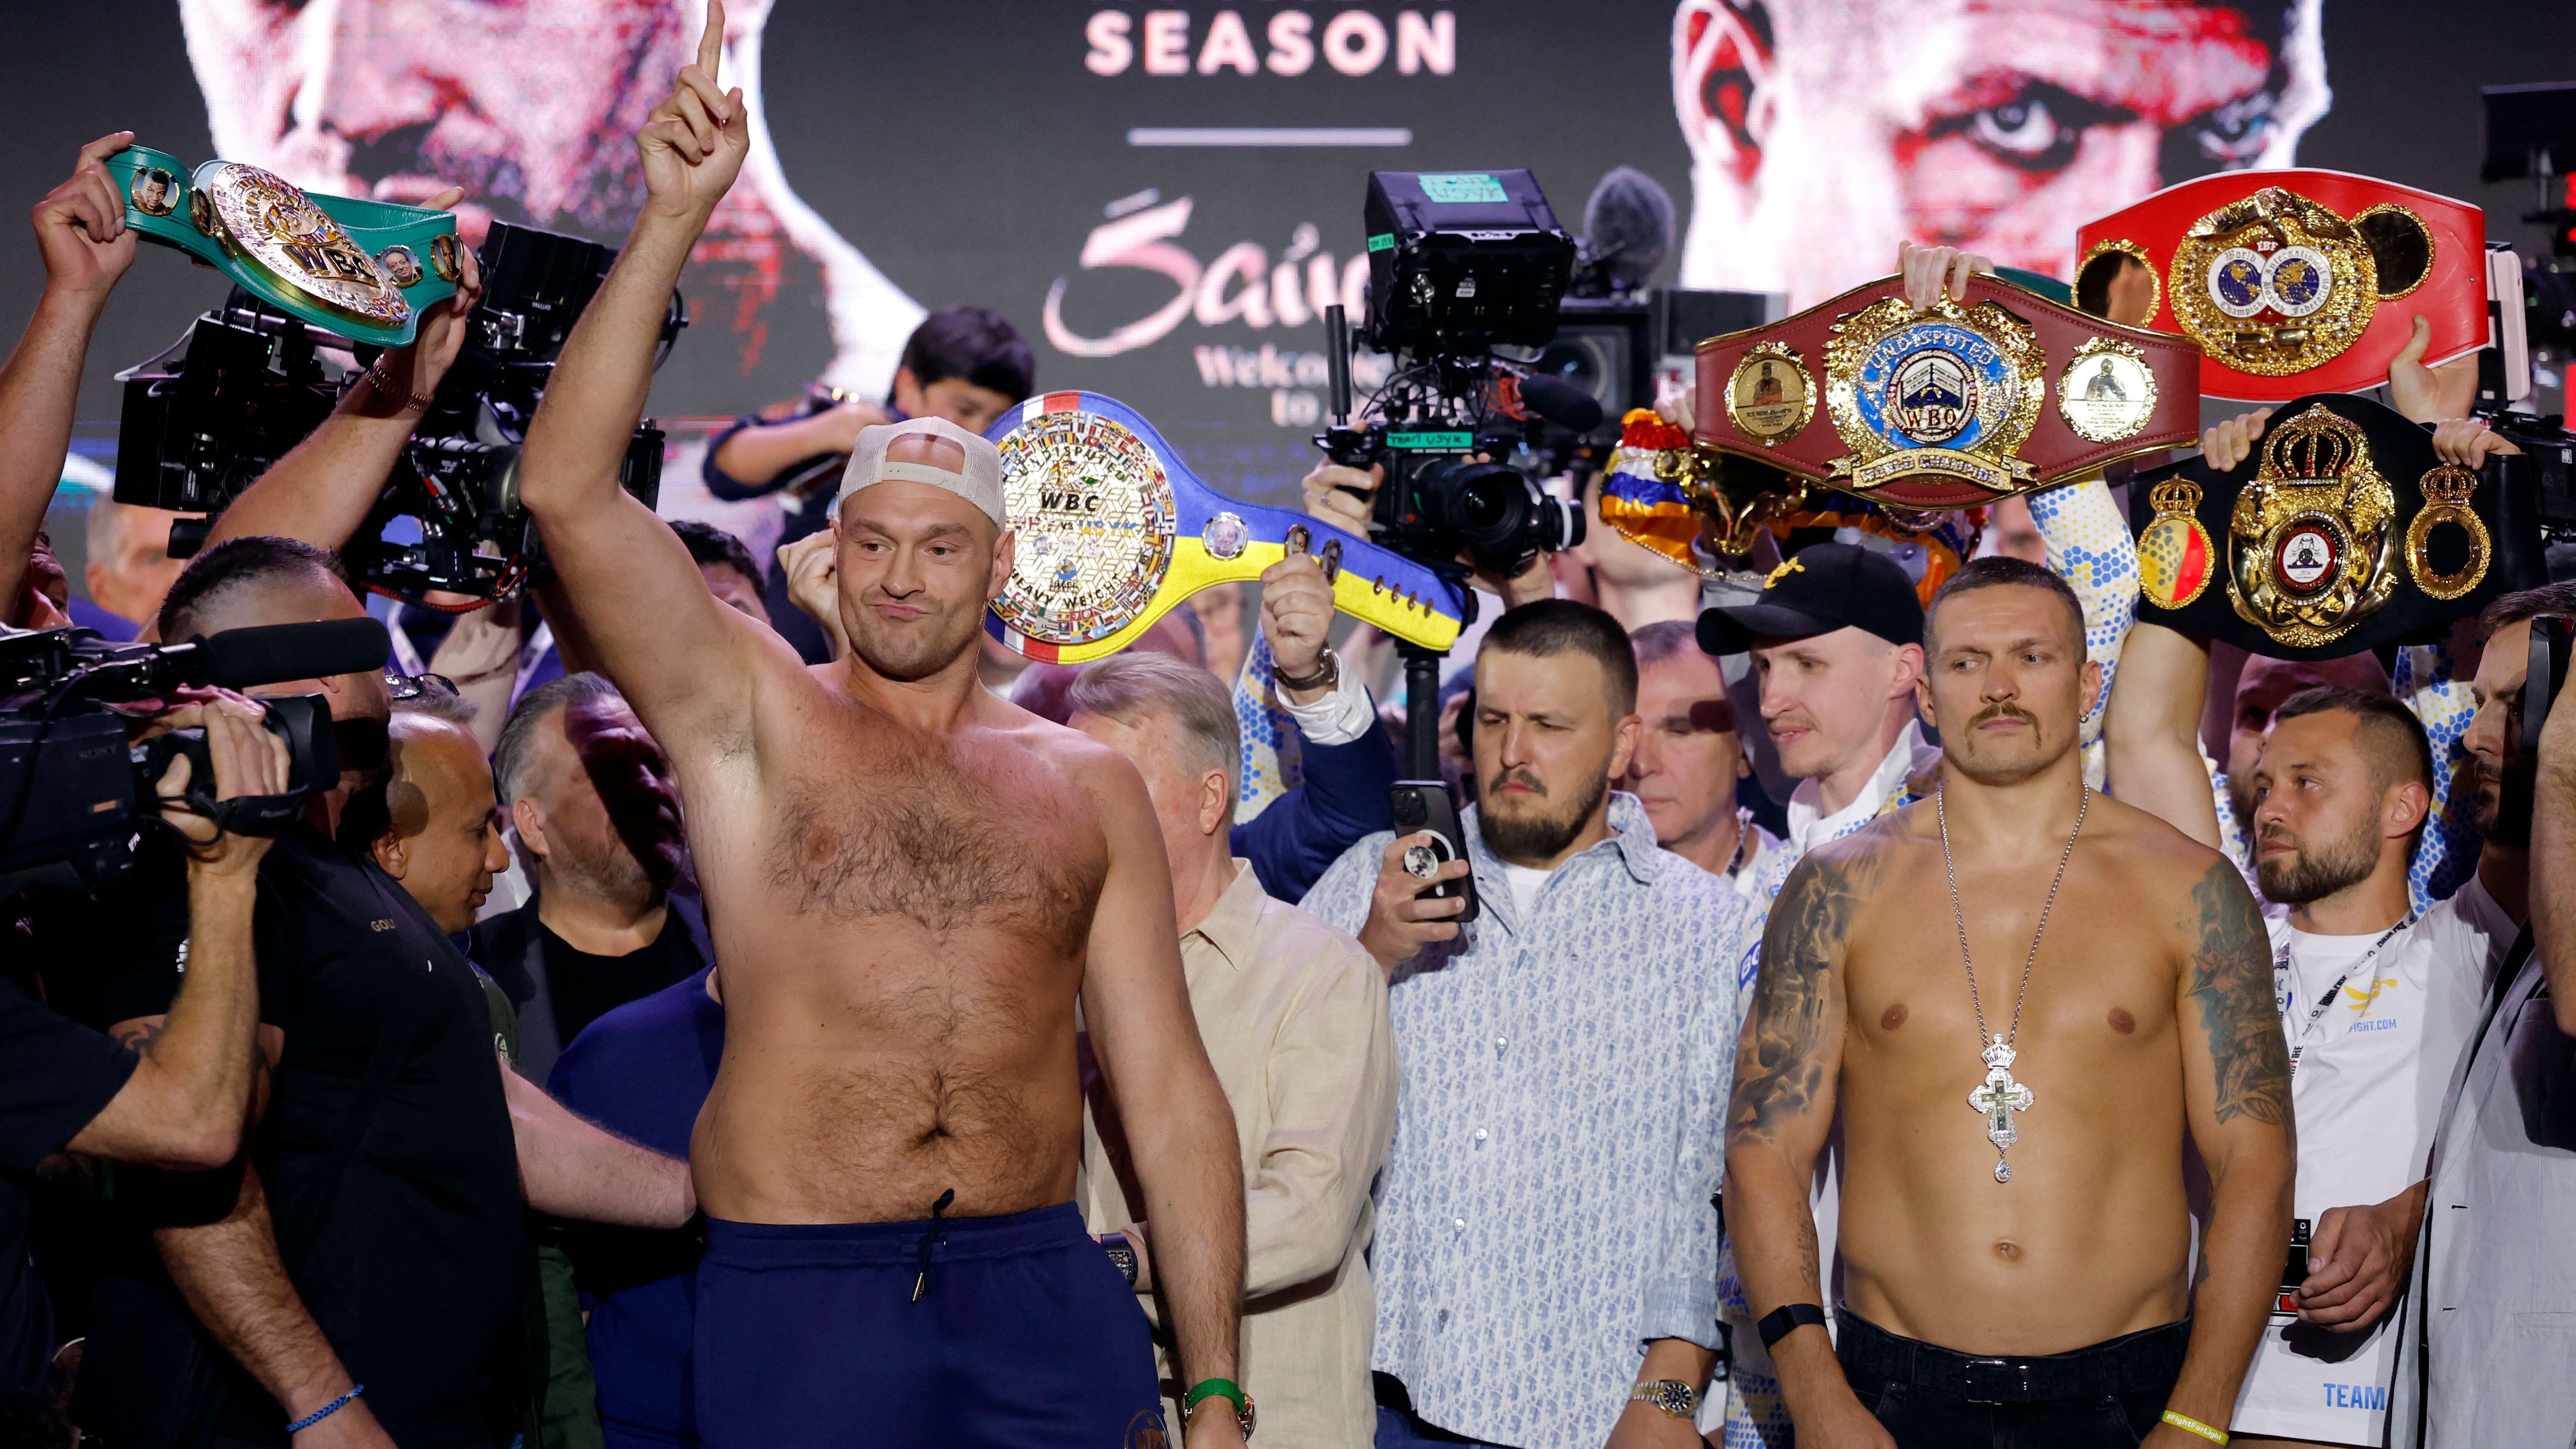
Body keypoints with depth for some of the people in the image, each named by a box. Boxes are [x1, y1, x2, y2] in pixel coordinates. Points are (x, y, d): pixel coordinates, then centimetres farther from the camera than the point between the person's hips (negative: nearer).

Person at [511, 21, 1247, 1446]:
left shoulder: (1089, 786, 10)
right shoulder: (752, 716, 4)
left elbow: (1168, 1088, 8)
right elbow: (565, 489, -10)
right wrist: (671, 218, -17)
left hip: (1043, 1300, 2)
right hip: (798, 1304, -2)